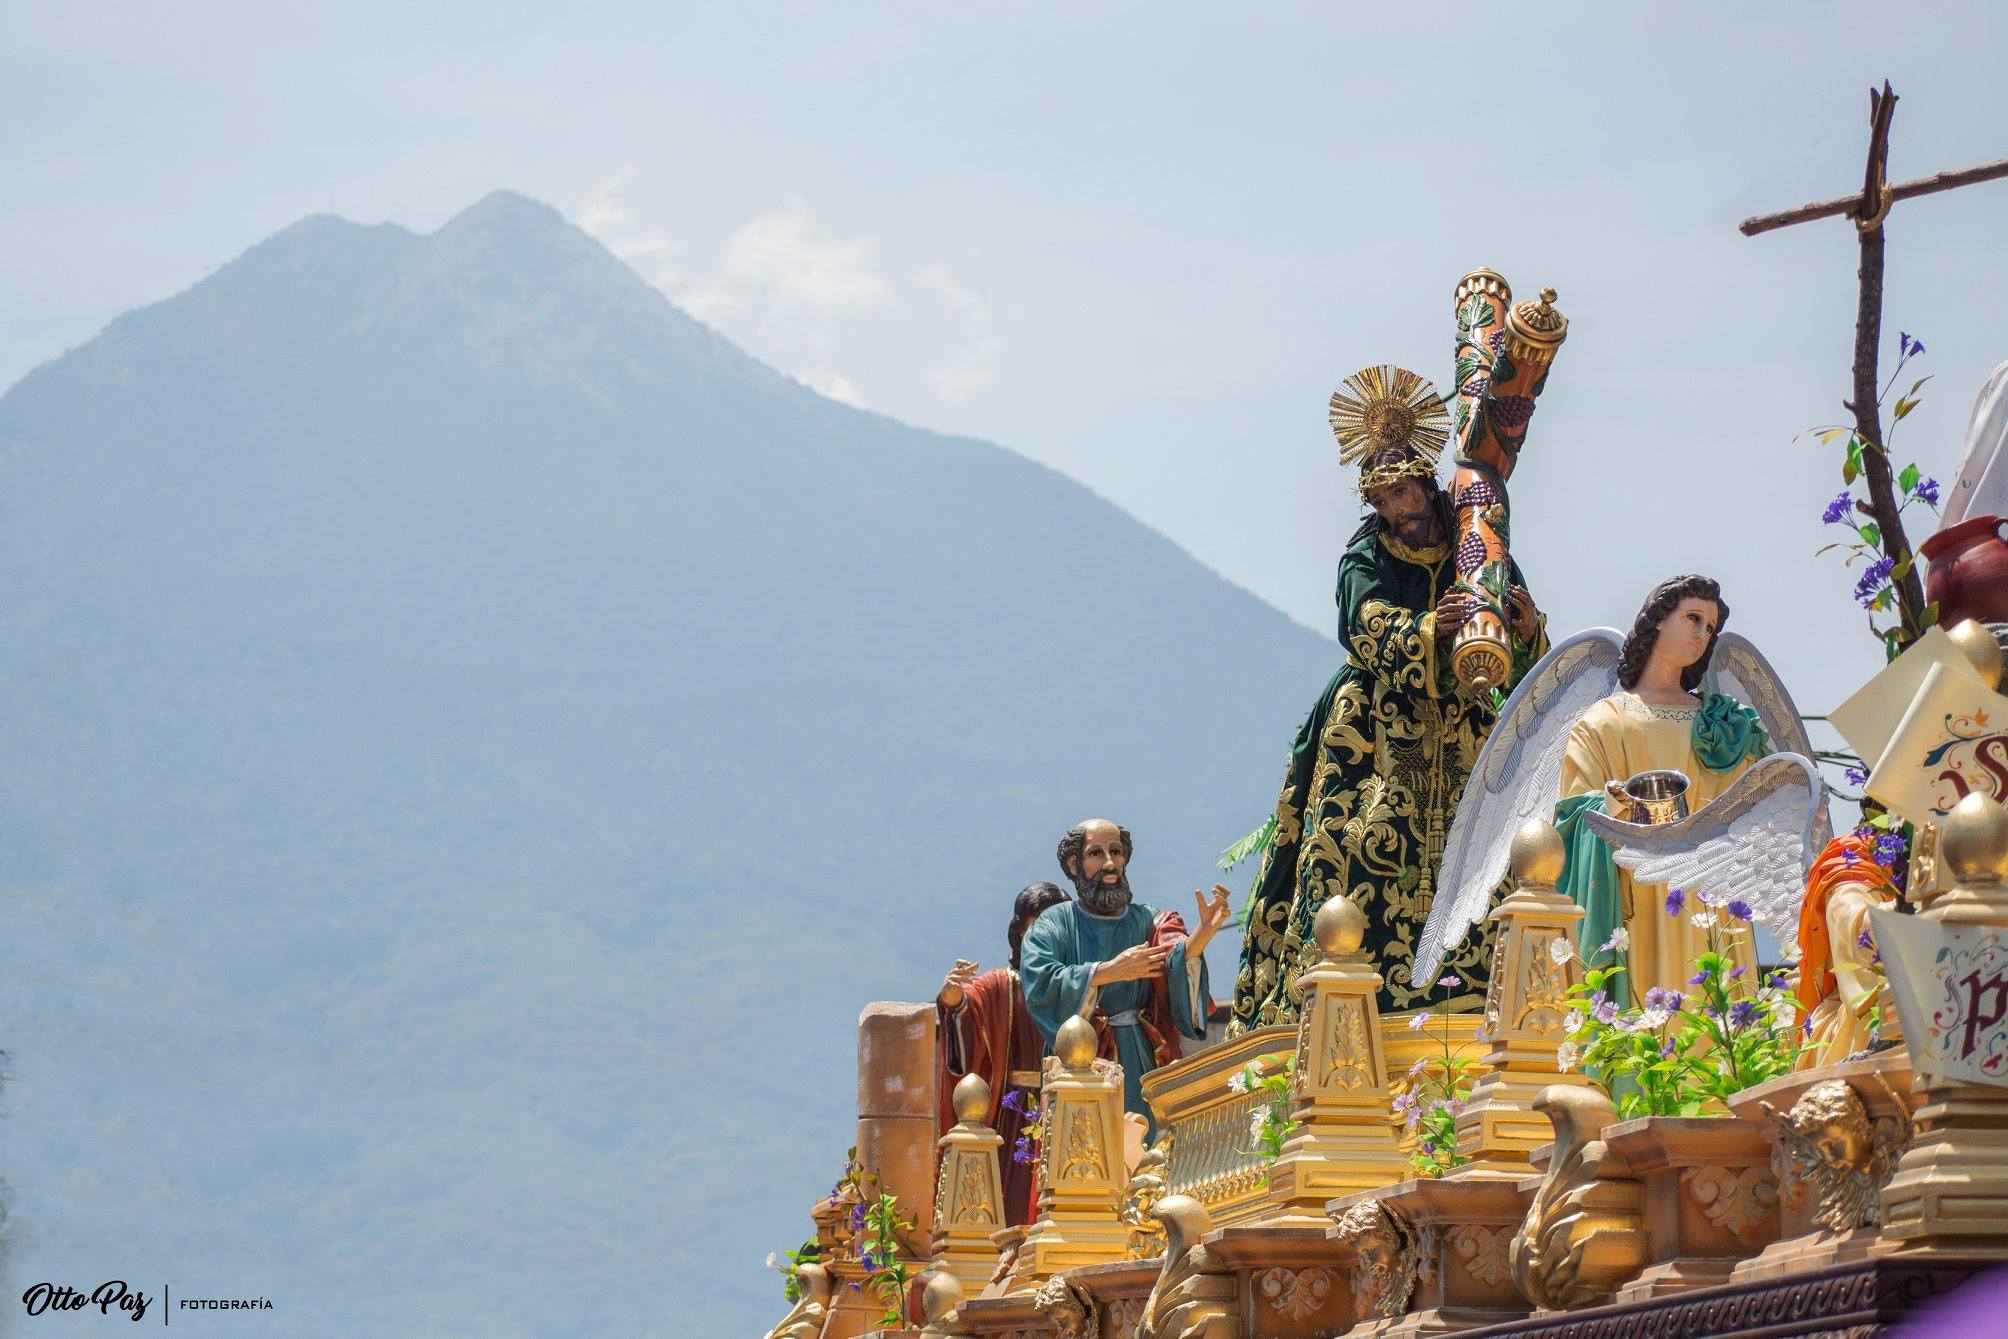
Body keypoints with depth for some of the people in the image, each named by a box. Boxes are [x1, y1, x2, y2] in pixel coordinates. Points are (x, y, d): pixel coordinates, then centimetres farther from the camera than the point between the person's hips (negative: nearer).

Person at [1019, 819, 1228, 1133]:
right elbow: (1040, 986, -11)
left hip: (1141, 1073, 2)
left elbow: (1179, 965, -9)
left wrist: (1203, 933, -31)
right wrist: (1110, 971, -16)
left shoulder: (1149, 921, 11)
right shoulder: (1054, 925, 6)